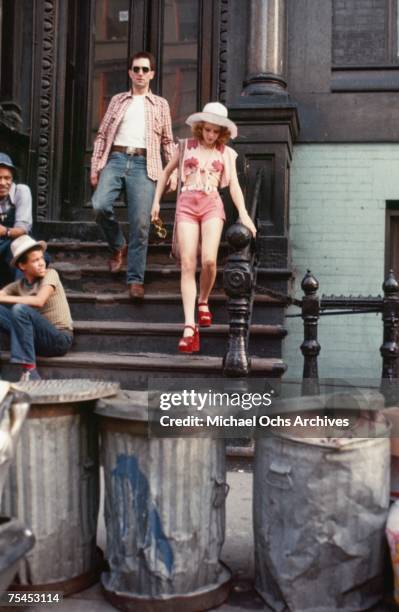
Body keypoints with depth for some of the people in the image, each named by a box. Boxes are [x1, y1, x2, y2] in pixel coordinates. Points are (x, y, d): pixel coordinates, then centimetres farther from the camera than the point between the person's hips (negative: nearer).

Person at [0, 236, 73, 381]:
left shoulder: (50, 274, -5)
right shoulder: (18, 285, 9)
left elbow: (39, 301, -22)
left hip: (59, 339, -5)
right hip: (37, 340, 5)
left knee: (20, 309, -27)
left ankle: (29, 371, -26)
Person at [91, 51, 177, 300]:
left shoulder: (161, 104, 18)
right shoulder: (117, 100, 20)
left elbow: (168, 141, 16)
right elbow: (102, 134, 16)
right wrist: (95, 165, 6)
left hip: (144, 164, -1)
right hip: (116, 159, 1)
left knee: (140, 223, -10)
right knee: (100, 205, -22)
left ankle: (136, 280, -4)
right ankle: (118, 246, 6)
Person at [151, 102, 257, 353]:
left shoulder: (226, 153, 14)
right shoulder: (186, 146, 14)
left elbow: (234, 184, 6)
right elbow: (167, 172, 22)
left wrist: (243, 214, -8)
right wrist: (156, 201, 16)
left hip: (212, 204, 0)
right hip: (187, 203, 0)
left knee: (209, 260, -19)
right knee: (188, 264, -12)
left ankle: (203, 302, 13)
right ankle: (190, 326, -16)